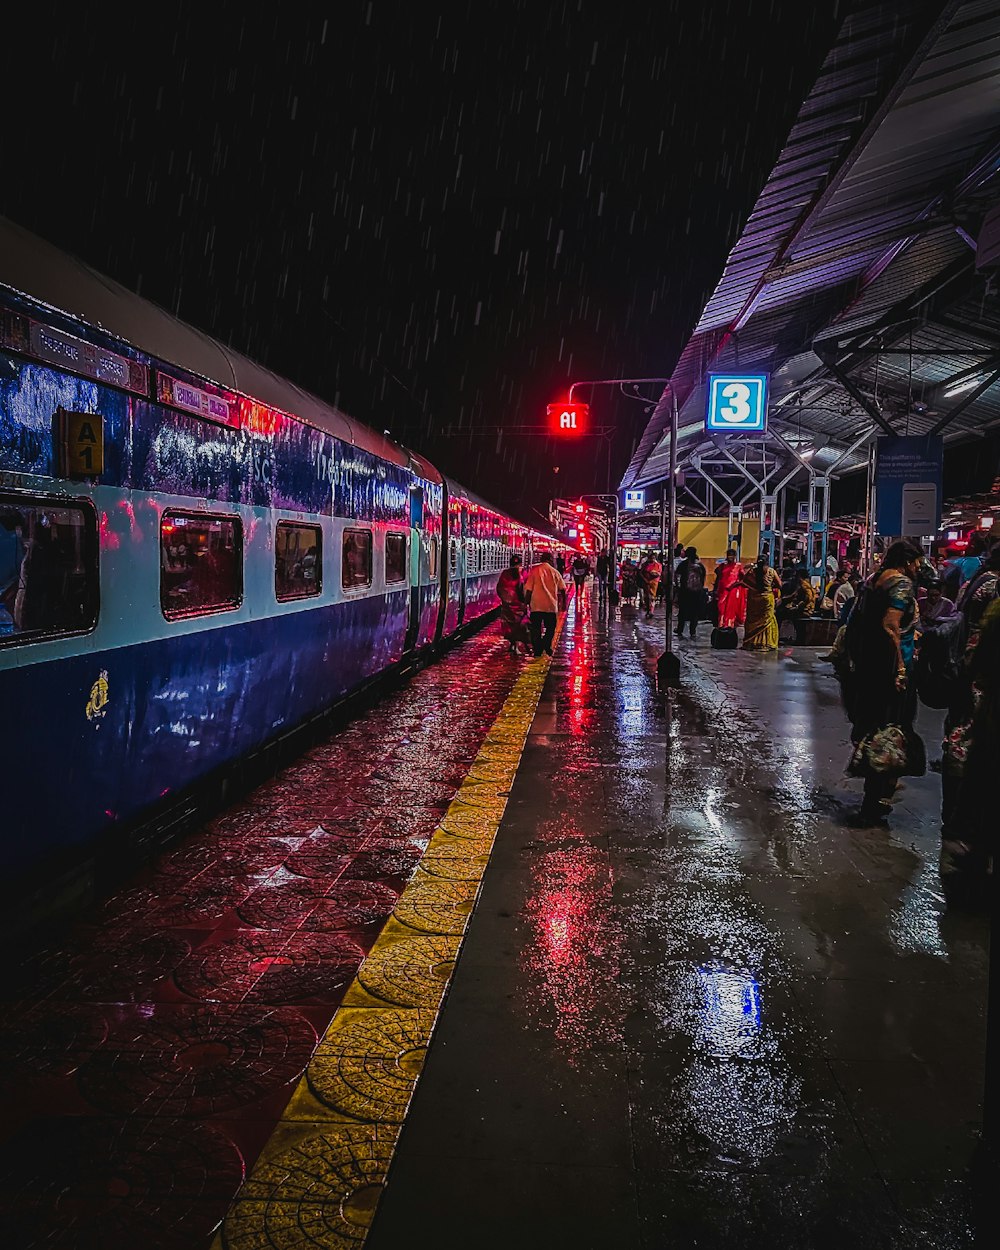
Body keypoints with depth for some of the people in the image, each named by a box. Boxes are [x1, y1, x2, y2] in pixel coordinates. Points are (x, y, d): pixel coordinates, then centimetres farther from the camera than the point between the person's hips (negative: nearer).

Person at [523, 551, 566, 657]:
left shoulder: (534, 571, -2)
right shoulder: (555, 572, 2)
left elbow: (528, 590, -4)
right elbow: (562, 590, 6)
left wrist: (527, 603, 5)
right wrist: (563, 604, 18)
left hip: (536, 605, 0)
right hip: (551, 606, 0)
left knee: (536, 630, 8)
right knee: (550, 629, 16)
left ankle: (537, 652, 5)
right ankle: (546, 648, 3)